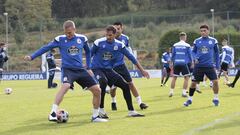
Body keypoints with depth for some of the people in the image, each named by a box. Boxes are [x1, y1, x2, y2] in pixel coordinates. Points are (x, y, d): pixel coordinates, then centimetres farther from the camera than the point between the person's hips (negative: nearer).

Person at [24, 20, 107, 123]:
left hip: (80, 70, 4)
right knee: (65, 86, -35)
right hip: (68, 69, -4)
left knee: (97, 90, -1)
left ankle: (95, 116, 16)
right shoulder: (60, 40, -4)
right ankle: (53, 113, -32)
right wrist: (32, 57, -9)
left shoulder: (82, 39, 4)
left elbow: (87, 51, 21)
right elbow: (46, 48, -3)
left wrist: (88, 68, 19)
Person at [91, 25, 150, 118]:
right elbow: (90, 55, 1)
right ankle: (101, 110, -22)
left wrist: (142, 70, 2)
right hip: (97, 68, -5)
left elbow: (130, 57, 2)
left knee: (125, 85, -2)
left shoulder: (119, 45, -3)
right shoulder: (99, 43, -13)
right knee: (103, 82, -35)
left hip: (108, 70, 5)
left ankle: (131, 111, 11)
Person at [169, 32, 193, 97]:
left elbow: (172, 55, 9)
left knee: (174, 77, 13)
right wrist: (192, 62, 14)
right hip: (184, 63, -3)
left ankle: (171, 91, 10)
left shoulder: (175, 45, 5)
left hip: (176, 63, 3)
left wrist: (171, 62, 20)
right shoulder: (187, 45, -2)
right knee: (186, 78, 4)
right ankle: (184, 92, -6)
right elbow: (190, 55, 2)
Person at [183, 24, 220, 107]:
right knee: (193, 83, 1)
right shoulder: (197, 41, 4)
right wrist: (195, 58, -9)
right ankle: (190, 99, 18)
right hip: (198, 66, 1)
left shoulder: (213, 41, 3)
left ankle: (215, 99, 10)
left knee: (215, 81, -10)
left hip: (210, 66, -1)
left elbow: (216, 53, 10)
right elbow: (193, 52, 12)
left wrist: (217, 65, 7)